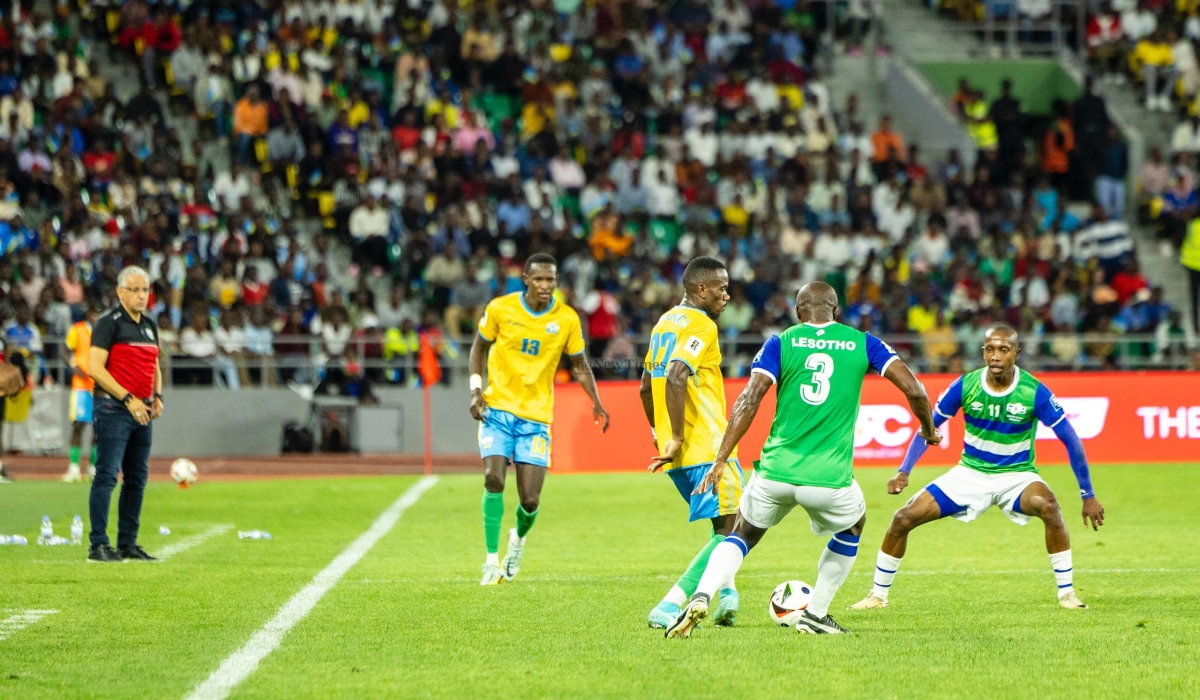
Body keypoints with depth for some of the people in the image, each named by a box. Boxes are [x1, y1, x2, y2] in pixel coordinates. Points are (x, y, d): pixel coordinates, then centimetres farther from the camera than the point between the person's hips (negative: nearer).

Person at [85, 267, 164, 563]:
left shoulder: (149, 325, 16)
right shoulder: (109, 322, -7)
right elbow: (95, 367, -14)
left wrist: (157, 397, 8)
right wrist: (128, 399, -17)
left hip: (142, 411, 8)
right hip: (114, 408, -8)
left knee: (137, 478, 9)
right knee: (107, 476, -9)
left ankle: (128, 544, 15)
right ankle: (98, 545, -9)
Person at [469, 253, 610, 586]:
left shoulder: (567, 319, -2)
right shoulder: (500, 308, -4)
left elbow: (579, 365, 10)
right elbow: (479, 347, 10)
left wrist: (596, 402, -4)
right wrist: (476, 389, -3)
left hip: (537, 416, 1)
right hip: (497, 408, -1)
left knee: (530, 501, -5)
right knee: (493, 479, -20)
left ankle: (519, 538, 31)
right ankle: (492, 560, -7)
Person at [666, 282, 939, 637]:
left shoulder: (781, 343, 4)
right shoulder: (862, 344, 6)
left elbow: (749, 399, -7)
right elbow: (912, 389, -1)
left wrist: (720, 460, -7)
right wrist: (929, 430, 18)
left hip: (776, 472, 1)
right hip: (830, 479, 0)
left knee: (742, 537, 23)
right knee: (852, 527, 32)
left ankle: (701, 597, -3)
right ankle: (815, 615, 29)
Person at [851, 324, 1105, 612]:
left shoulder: (1035, 392, -19)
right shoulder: (966, 385, -13)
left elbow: (1071, 440, -12)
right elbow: (929, 426, 0)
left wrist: (1088, 495, -14)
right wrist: (904, 471, -9)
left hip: (1017, 475, -2)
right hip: (969, 474, 3)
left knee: (1049, 506, -36)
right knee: (903, 519, -9)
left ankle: (1066, 593, -21)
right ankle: (878, 595, 12)